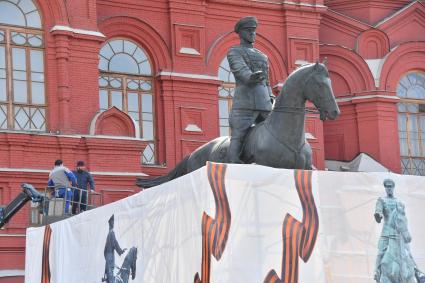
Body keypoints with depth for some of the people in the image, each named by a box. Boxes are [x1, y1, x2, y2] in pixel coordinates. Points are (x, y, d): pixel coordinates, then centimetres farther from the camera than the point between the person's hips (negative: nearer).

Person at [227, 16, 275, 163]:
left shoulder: (262, 56, 28)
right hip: (244, 102, -6)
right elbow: (240, 69, -12)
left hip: (265, 103, 6)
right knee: (238, 138, -12)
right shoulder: (234, 51, 8)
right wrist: (251, 77, -34)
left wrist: (272, 100, 12)